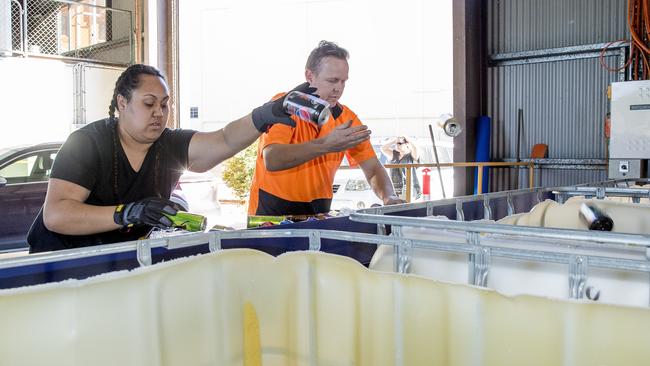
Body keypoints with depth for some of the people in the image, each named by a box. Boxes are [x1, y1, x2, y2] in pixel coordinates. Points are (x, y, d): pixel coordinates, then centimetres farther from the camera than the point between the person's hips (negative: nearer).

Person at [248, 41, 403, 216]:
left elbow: (373, 169, 5)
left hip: (318, 212, 4)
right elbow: (272, 160, -25)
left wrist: (389, 198, -15)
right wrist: (325, 145, -34)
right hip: (271, 211, -3)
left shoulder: (346, 118, 2)